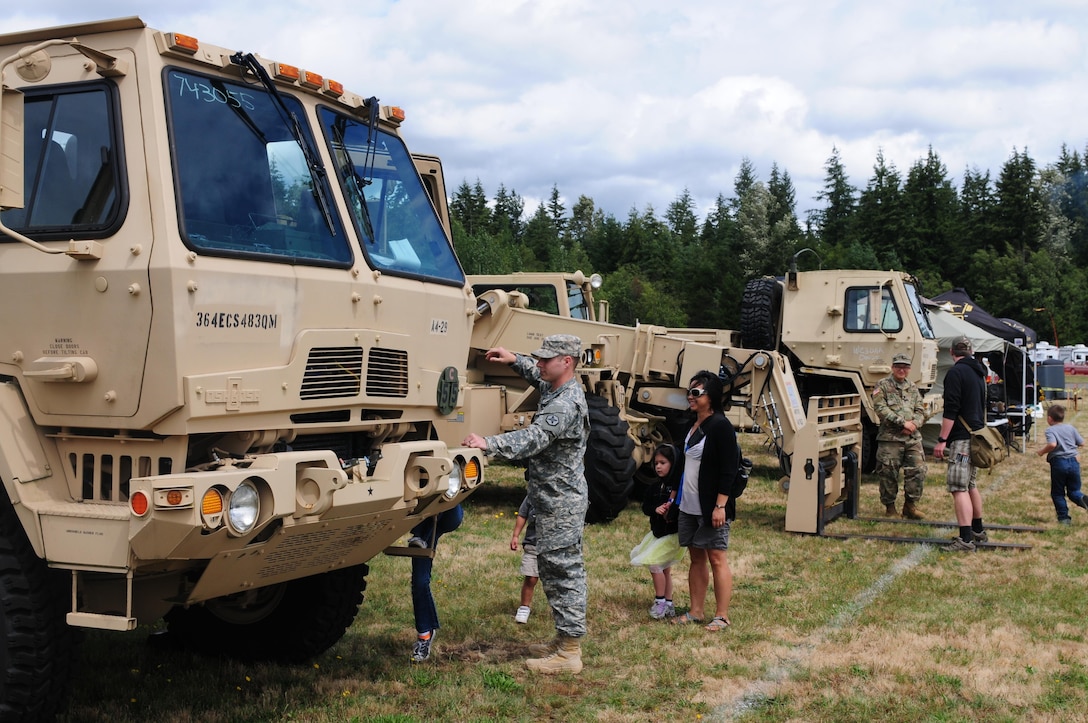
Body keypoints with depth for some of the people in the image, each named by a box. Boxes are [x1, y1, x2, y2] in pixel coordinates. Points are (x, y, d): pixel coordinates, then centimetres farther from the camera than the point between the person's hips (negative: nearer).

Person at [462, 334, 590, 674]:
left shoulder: (565, 404, -21)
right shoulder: (557, 391, 11)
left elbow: (534, 438, -35)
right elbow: (539, 377, 36)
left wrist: (488, 443, -46)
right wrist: (515, 360, 22)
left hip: (561, 503, -11)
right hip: (555, 500, 11)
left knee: (562, 571, -6)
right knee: (557, 570, 16)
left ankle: (569, 653, 0)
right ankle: (565, 640, 26)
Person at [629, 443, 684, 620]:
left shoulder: (679, 486, -14)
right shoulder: (655, 486, 7)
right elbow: (645, 506, 5)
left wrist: (671, 513, -31)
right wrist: (656, 509, -14)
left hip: (672, 534, -7)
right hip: (657, 531, 7)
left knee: (654, 564, -12)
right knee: (664, 568, 13)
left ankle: (660, 602, 1)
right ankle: (668, 604, 23)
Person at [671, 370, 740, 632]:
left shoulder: (720, 426, -14)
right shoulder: (692, 426, 12)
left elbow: (728, 470, -18)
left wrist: (720, 505, -22)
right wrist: (674, 498, 21)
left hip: (711, 507, -8)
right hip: (689, 506, 8)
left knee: (716, 558, -1)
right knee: (696, 557, 13)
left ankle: (722, 616, 6)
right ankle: (695, 612, 22)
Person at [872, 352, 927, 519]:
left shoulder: (913, 388, 17)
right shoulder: (882, 385, 1)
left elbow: (920, 411, 15)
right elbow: (880, 409, -10)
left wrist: (914, 424, -7)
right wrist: (903, 423, -14)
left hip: (913, 438, 4)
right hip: (890, 438, -4)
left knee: (918, 470, -2)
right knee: (888, 474, -1)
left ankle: (910, 505, 9)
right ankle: (890, 507, 13)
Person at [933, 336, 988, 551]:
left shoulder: (955, 372, -12)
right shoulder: (979, 373, 17)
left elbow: (951, 410, -19)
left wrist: (942, 440, -18)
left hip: (961, 438, -9)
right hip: (977, 436, 9)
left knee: (959, 488, -12)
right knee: (970, 485, 21)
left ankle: (966, 539, -19)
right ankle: (978, 530, 32)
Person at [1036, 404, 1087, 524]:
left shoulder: (1050, 430, -5)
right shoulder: (1071, 428, 9)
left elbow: (1052, 444, -23)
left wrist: (1042, 451, -6)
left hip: (1058, 463, -4)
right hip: (1074, 461, 4)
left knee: (1057, 493, 10)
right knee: (1074, 491, 13)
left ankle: (1063, 517, 6)